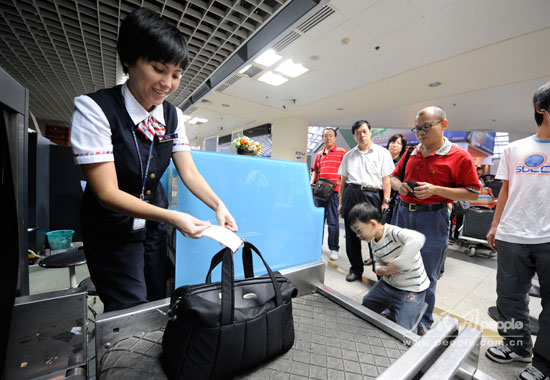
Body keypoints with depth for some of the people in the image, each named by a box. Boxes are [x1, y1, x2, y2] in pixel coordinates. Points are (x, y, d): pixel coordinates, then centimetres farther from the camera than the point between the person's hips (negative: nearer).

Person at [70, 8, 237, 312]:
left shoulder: (173, 116, -4)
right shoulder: (95, 109, -20)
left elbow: (189, 172, -6)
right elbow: (107, 193, -23)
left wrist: (218, 205, -20)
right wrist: (171, 217, -33)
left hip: (155, 225, 5)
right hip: (113, 231, -4)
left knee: (160, 301, 19)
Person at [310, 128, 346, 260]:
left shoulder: (341, 152, 2)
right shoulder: (319, 154, 17)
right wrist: (311, 184, 7)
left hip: (334, 191, -5)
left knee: (333, 221, -2)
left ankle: (334, 249, 9)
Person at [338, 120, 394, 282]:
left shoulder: (382, 153, 7)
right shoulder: (348, 155, 16)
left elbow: (386, 179, 2)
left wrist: (385, 202, -6)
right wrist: (341, 202, 12)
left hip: (372, 196, -3)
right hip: (351, 195, 3)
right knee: (351, 235, 7)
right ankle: (356, 269, 24)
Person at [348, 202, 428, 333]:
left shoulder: (393, 232, -28)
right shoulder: (373, 242, -2)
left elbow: (418, 239, -47)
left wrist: (397, 264, -41)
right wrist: (380, 269, -14)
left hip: (411, 289, -7)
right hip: (387, 284, 8)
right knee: (363, 310, 15)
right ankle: (391, 309, 40)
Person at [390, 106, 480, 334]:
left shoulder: (459, 157, -6)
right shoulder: (411, 153, 9)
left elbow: (473, 193, -6)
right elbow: (394, 176, 18)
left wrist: (435, 190, -19)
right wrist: (399, 185, -5)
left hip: (433, 218, -5)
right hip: (404, 213, 5)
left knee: (426, 275, 7)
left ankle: (423, 321, 29)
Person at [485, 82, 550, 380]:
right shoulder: (516, 149, 9)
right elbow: (506, 191, 10)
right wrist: (494, 226, 7)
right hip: (512, 236, 1)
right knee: (510, 295, 10)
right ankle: (519, 345, 32)